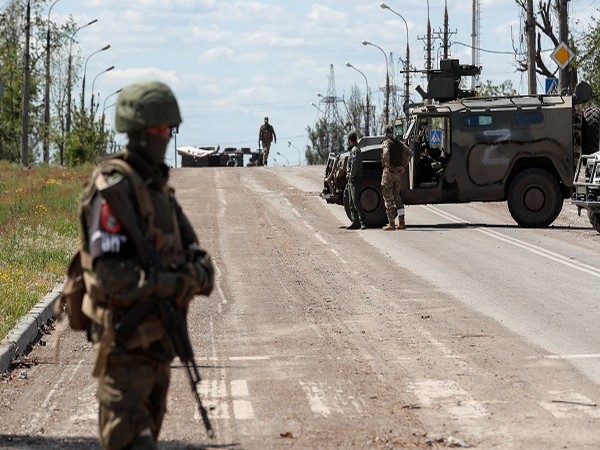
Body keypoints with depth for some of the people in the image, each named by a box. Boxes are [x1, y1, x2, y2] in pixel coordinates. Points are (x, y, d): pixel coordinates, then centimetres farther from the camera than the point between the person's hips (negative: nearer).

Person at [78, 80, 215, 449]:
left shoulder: (159, 186, 13)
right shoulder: (113, 188, -16)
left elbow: (195, 254, 13)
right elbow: (110, 274, -24)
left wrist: (199, 274, -9)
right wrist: (172, 284, -27)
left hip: (158, 333, 9)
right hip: (126, 337, -9)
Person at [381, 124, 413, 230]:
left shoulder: (386, 143, -11)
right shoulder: (399, 143, 10)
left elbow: (386, 153, -31)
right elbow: (409, 152, 10)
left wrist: (387, 166, -20)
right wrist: (404, 166, 8)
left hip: (389, 172, -7)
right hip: (397, 172, 7)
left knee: (388, 198, -1)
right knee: (397, 197, 14)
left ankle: (391, 223, -2)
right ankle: (401, 222, 10)